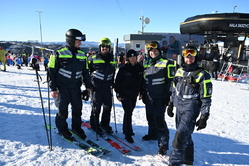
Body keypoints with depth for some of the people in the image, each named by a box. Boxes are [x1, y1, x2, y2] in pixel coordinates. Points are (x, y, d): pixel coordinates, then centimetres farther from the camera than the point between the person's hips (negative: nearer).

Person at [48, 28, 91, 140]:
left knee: (78, 109, 10)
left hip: (76, 87, 4)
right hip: (62, 87, -4)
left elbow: (85, 72, 14)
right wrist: (53, 88, -9)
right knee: (62, 110, 5)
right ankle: (62, 129, 27)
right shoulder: (59, 53, -8)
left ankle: (76, 127, 32)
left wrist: (88, 86, 10)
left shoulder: (82, 55, 8)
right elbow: (52, 71, -6)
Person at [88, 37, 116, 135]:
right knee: (96, 107, 2)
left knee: (108, 107, 11)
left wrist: (112, 82, 15)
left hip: (107, 87, 5)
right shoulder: (93, 58, -3)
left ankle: (105, 124, 30)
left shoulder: (112, 59, 10)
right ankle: (95, 125, 20)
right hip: (96, 87, -4)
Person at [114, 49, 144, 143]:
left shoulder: (140, 68, 1)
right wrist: (118, 94, -10)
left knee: (130, 112, 16)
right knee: (128, 112, -8)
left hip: (134, 94, 5)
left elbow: (142, 81, 11)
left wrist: (141, 92, 11)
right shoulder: (124, 68, -12)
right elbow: (118, 82, -8)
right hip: (125, 94, -5)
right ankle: (128, 134, 1)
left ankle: (126, 129, 34)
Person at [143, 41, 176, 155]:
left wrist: (168, 96, -13)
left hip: (160, 97, -6)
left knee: (159, 119, -9)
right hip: (149, 96, 6)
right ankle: (153, 134, 39)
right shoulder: (147, 65, 11)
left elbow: (171, 81, -9)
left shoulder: (166, 63, -7)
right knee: (150, 117, 16)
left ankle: (163, 144, 1)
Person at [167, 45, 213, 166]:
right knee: (186, 135, 19)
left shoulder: (202, 75, -11)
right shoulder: (180, 71, 7)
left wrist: (204, 117, -11)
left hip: (191, 110, -6)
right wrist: (171, 104, 17)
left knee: (180, 137, -11)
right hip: (179, 108, 6)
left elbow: (206, 99, -10)